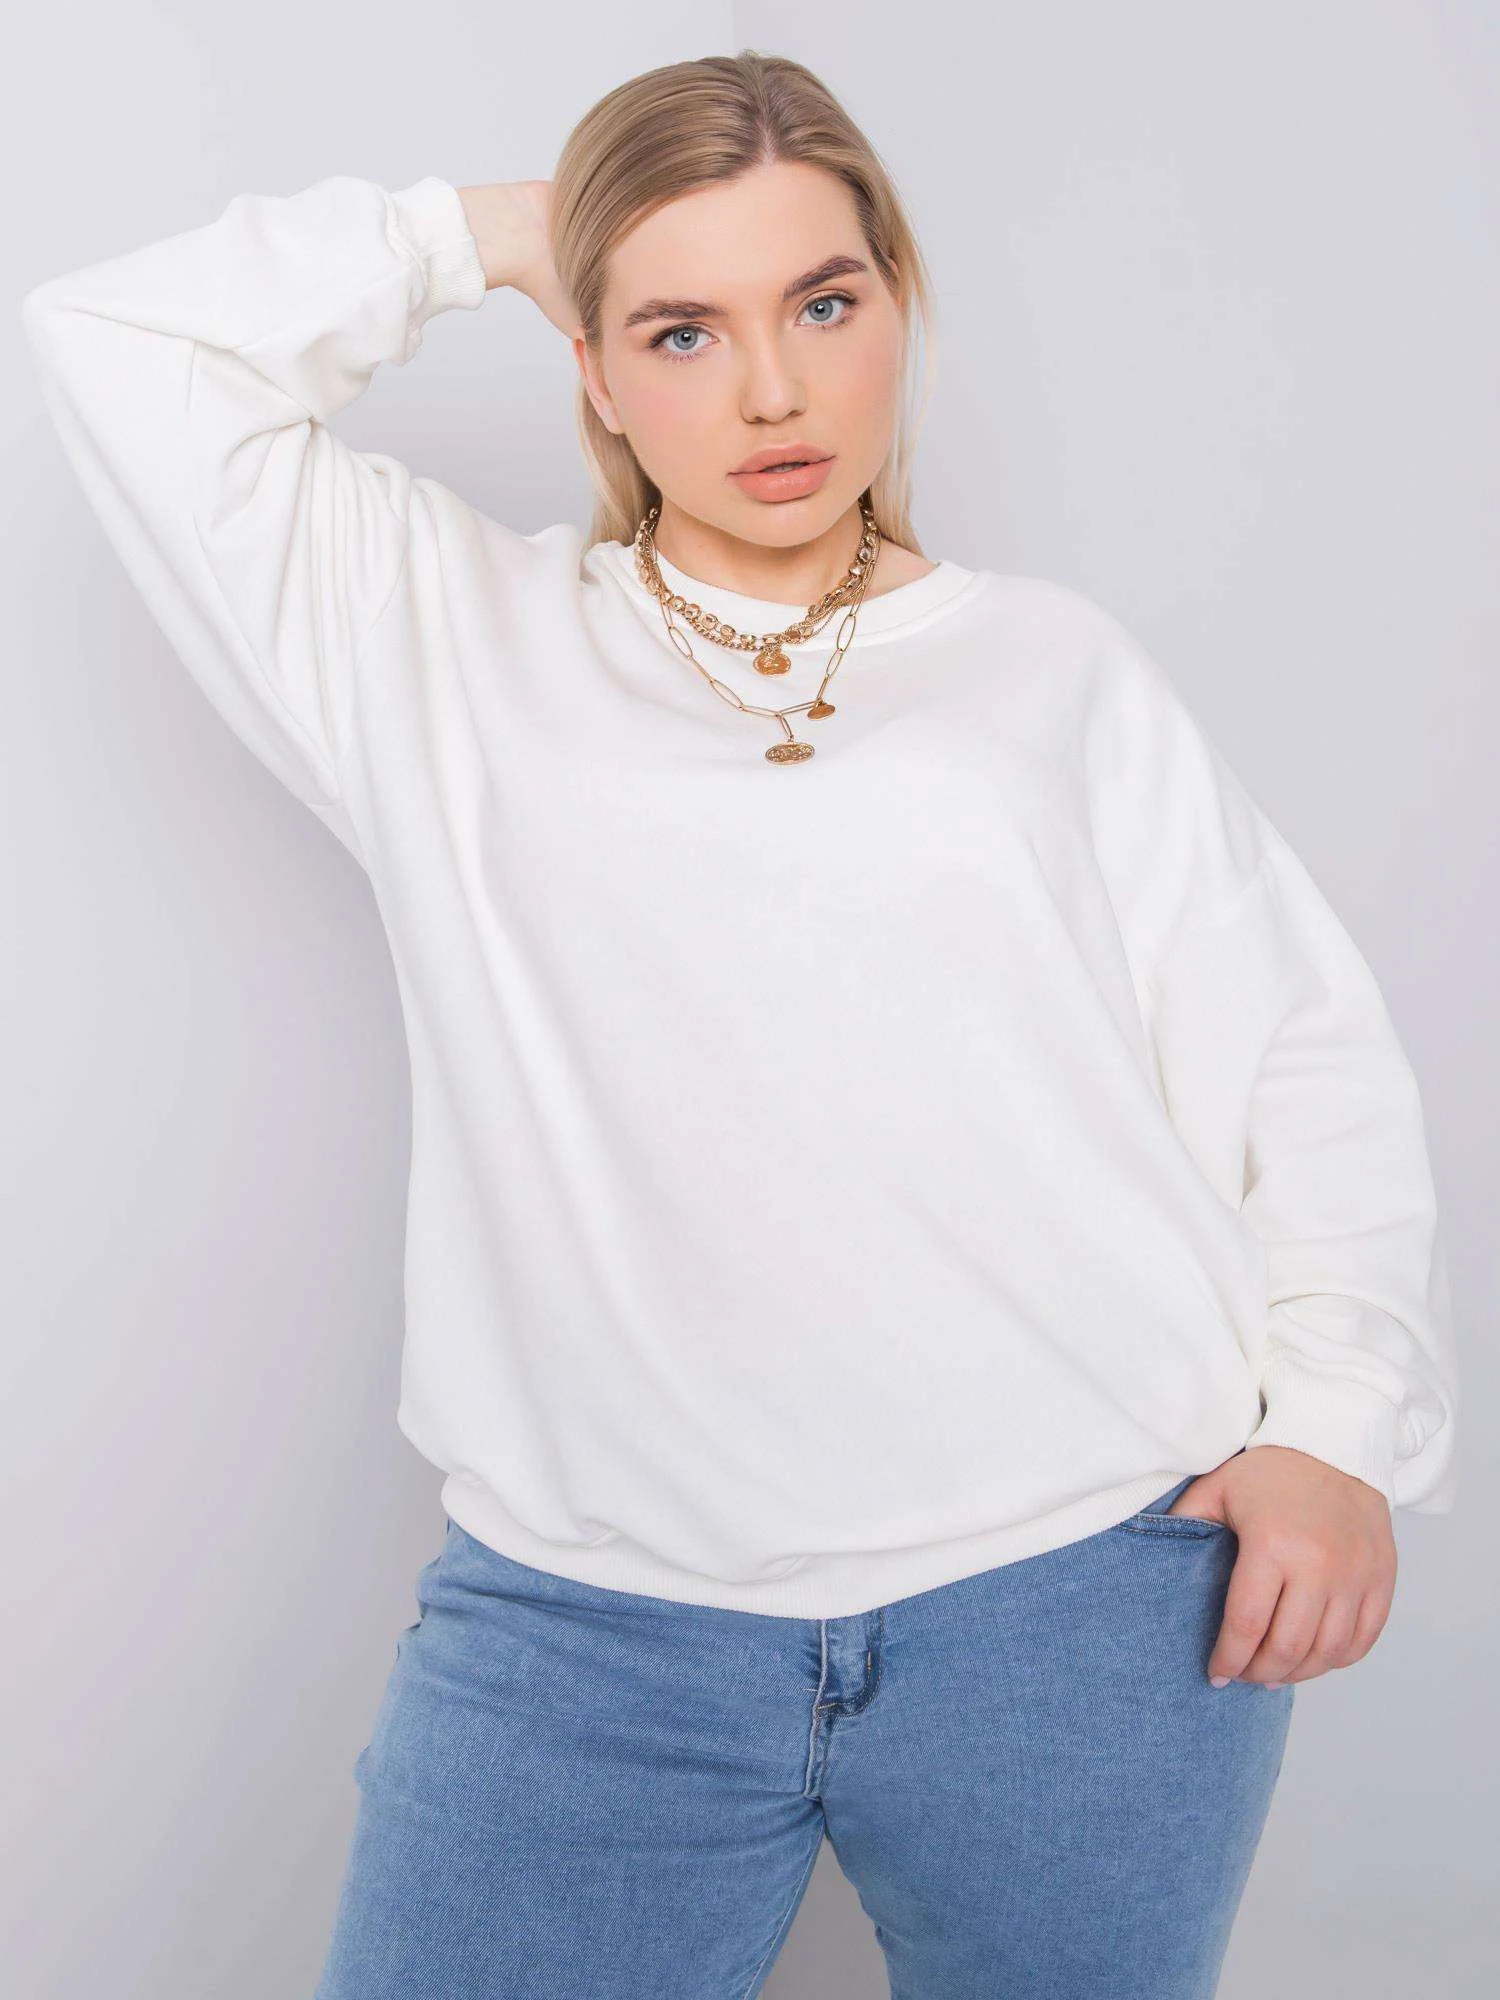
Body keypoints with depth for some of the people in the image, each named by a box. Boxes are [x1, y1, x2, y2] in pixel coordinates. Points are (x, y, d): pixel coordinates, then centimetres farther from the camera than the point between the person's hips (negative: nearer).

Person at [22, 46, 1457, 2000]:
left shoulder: (1056, 666, 8)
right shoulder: (457, 645, 8)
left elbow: (1303, 1060, 8)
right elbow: (121, 343, 5)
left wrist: (1338, 1416, -2)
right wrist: (485, 230, 9)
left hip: (1095, 1590, 1)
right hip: (585, 1618, 0)